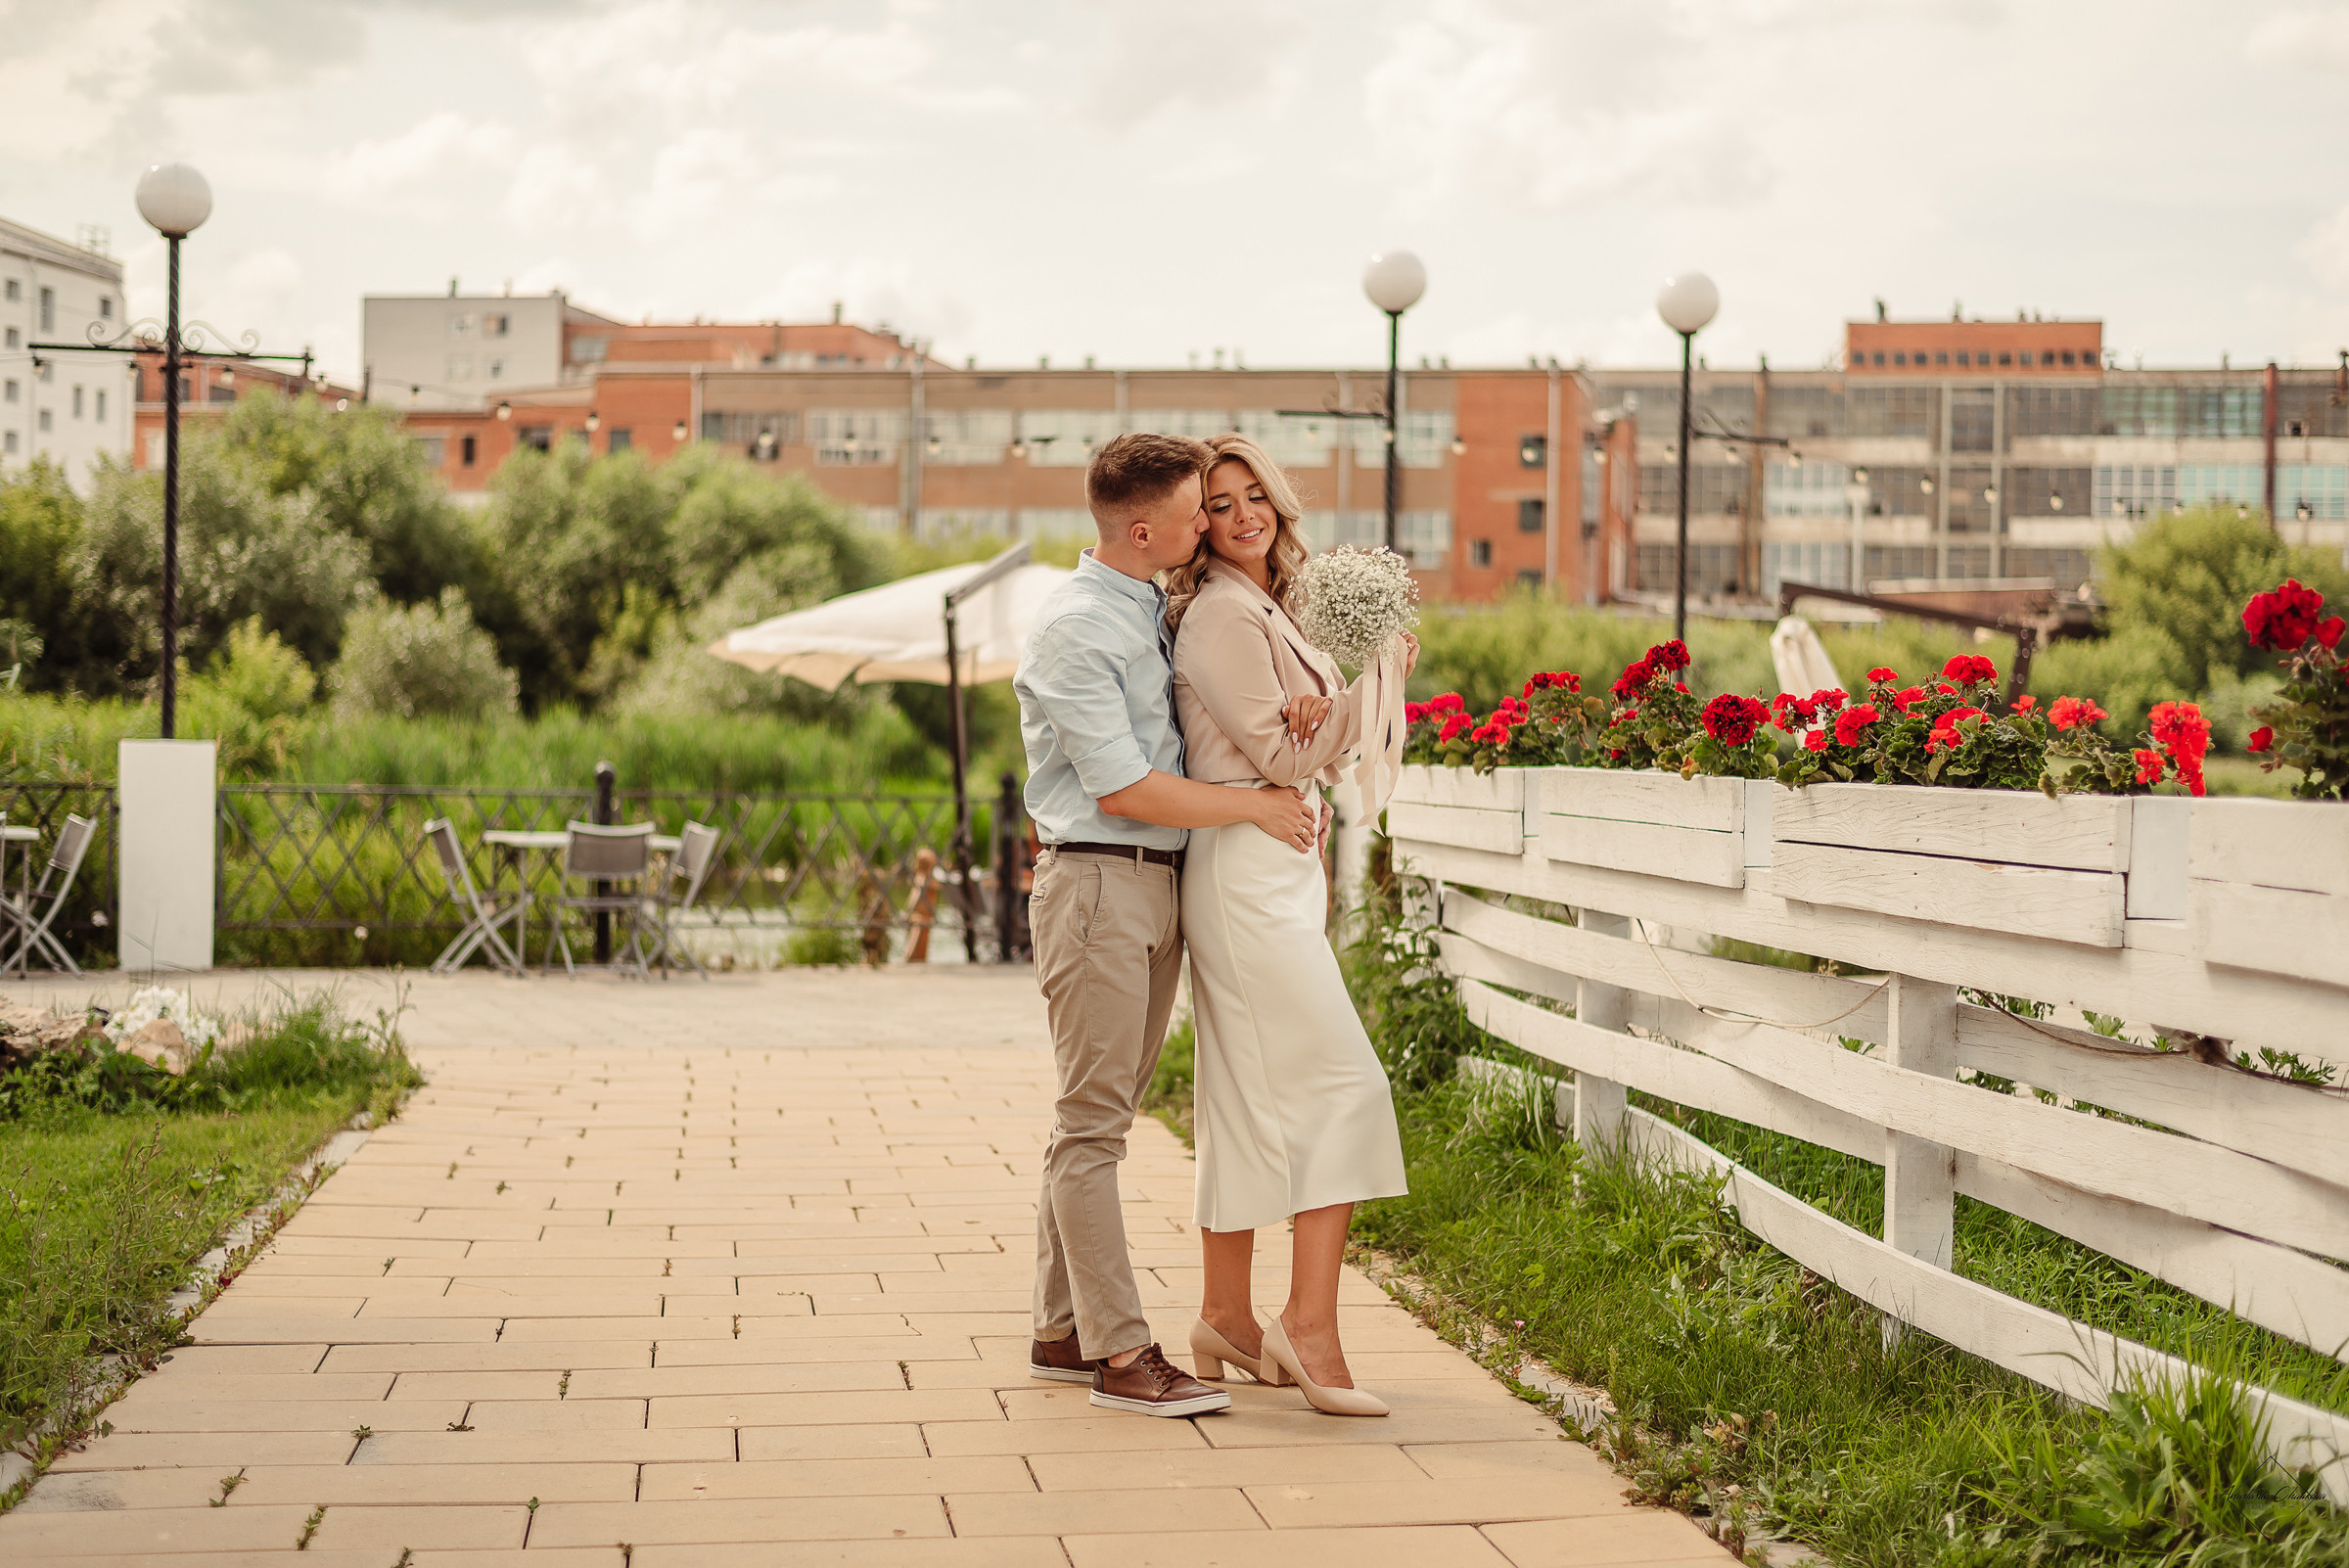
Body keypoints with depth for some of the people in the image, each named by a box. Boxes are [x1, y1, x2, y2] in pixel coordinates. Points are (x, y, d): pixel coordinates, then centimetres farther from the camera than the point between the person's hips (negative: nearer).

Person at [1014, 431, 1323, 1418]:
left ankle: (1063, 1332, 19)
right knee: (1093, 1121, -5)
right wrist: (1255, 808, -10)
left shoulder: (1157, 612, 14)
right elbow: (1123, 789, -17)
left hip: (1156, 886, 9)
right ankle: (1120, 1354, -4)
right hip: (1097, 882, -9)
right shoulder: (1075, 630, -13)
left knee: (1101, 1115, 12)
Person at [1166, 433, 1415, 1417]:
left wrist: (1321, 710, -3)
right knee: (1341, 1082, -13)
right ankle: (1310, 1326, -12)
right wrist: (1377, 676, -10)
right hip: (1246, 870, -10)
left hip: (1274, 868, 10)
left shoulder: (1268, 610, 18)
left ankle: (1226, 1319, 16)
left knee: (1247, 1097, 11)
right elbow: (1283, 758, -13)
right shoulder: (1220, 614, -11)